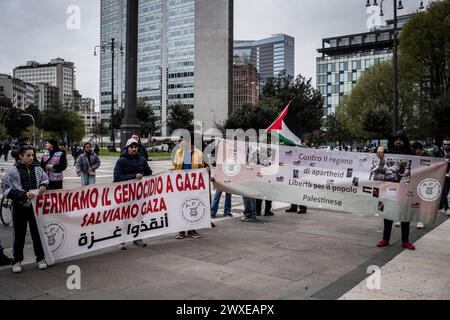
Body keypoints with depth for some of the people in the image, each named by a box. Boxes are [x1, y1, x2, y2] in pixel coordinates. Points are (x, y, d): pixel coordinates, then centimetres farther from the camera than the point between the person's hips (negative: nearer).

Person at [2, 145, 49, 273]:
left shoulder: (37, 168, 0)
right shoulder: (13, 170, -6)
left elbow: (46, 179, 13)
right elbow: (7, 190, -7)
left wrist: (44, 186, -10)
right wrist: (24, 194, -18)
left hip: (36, 206, 2)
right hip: (20, 206, -1)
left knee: (37, 232, 9)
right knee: (19, 234, 8)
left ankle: (41, 258, 22)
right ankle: (17, 261, 22)